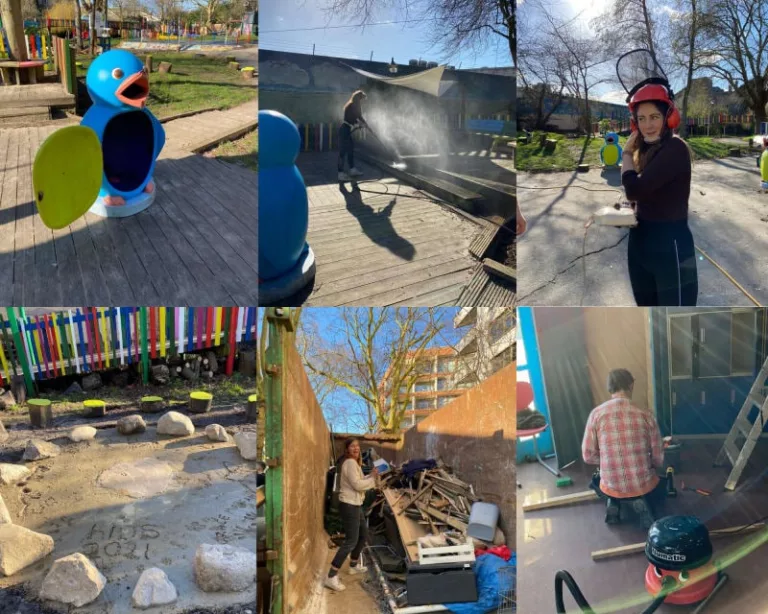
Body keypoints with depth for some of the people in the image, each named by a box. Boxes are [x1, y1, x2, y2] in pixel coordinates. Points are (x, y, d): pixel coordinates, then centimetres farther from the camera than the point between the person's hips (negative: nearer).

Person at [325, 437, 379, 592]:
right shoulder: (350, 462, -17)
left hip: (355, 504, 11)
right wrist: (372, 479, -10)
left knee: (363, 535, 23)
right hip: (349, 505, -11)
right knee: (351, 541, -12)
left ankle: (353, 565, 39)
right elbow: (357, 485, -23)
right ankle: (331, 577, -13)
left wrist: (371, 475, 4)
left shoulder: (354, 463, 17)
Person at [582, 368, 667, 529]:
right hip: (644, 486, -1)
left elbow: (588, 456, -5)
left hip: (611, 488, 2)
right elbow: (659, 460, -3)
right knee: (662, 485, 36)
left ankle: (613, 503, 7)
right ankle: (643, 502, 2)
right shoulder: (645, 415, -9)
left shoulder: (596, 414, -9)